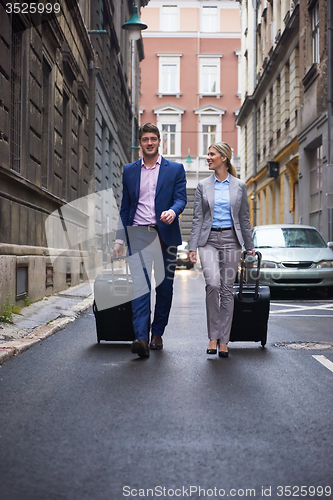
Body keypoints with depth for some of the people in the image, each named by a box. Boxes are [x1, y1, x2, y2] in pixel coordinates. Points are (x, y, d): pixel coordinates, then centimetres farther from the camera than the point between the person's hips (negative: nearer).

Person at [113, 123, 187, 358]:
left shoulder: (175, 169, 8)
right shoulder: (129, 171, 14)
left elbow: (181, 198, -1)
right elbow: (125, 207, 15)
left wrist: (172, 211, -25)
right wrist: (120, 238, 8)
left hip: (166, 234, 0)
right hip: (138, 234, 0)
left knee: (165, 286, 5)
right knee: (140, 284, -13)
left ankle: (157, 334, 20)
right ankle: (141, 338, -20)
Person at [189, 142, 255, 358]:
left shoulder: (239, 186, 6)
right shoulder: (203, 185, 6)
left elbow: (244, 218, 10)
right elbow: (198, 218, 5)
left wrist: (250, 245, 10)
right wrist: (193, 246, -2)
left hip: (231, 240, 1)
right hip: (209, 239, -1)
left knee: (227, 289, 1)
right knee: (213, 283, -21)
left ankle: (223, 340, 9)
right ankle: (213, 336, -8)